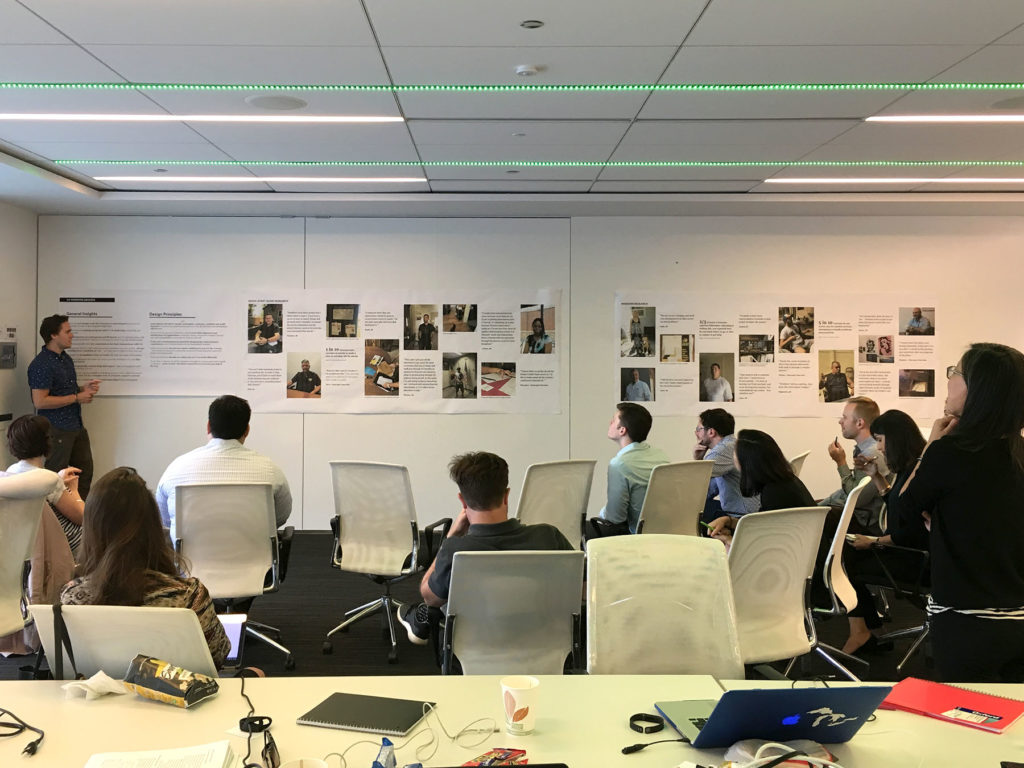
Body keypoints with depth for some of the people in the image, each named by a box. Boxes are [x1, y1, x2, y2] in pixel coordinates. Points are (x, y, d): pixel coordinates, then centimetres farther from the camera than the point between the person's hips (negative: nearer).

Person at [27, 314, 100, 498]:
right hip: (56, 429, -9)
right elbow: (40, 401, -23)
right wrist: (76, 397, -18)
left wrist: (85, 389, 4)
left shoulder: (66, 358, 13)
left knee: (85, 470, 15)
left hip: (76, 426, 9)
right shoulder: (41, 365, -17)